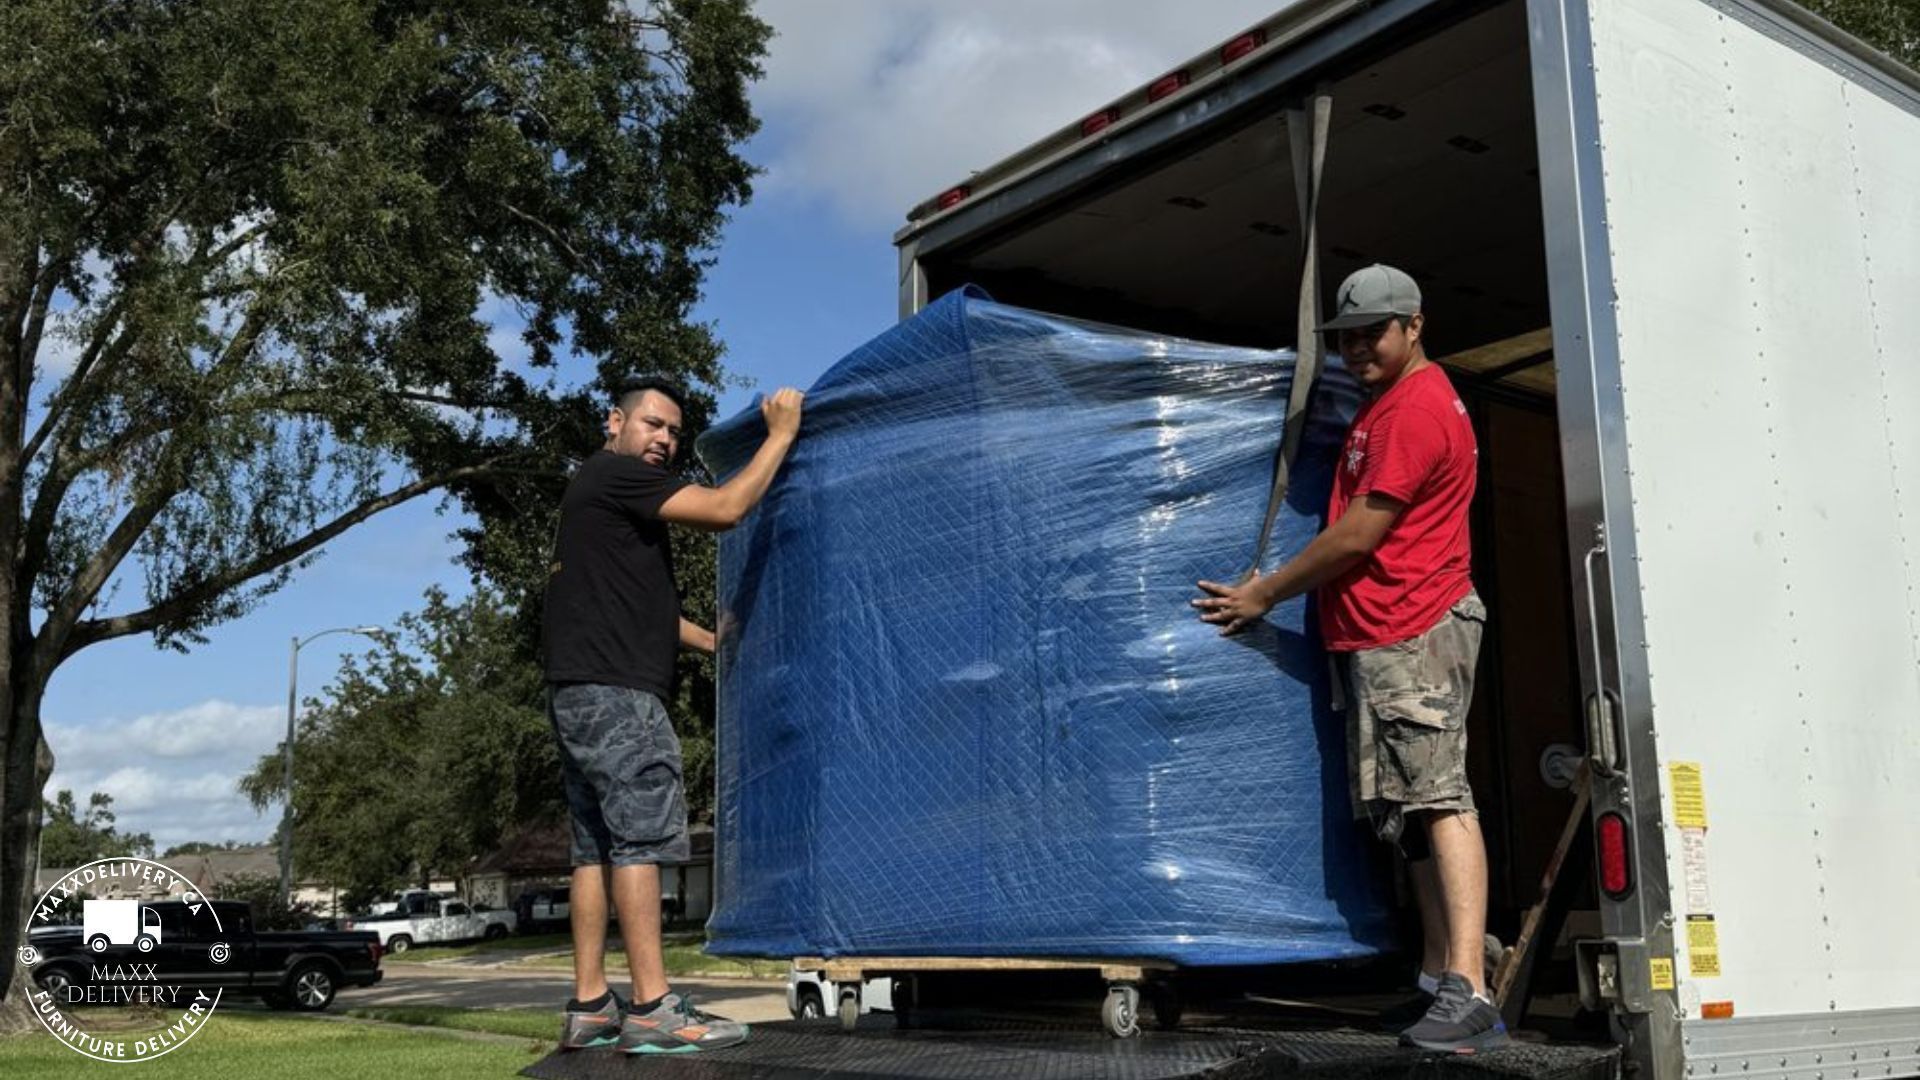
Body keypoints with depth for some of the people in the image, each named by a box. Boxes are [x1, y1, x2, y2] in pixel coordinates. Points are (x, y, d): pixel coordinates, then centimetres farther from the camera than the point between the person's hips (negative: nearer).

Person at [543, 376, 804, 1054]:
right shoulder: (615, 474, -5)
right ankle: (652, 1009, -15)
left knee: (597, 846, 6)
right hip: (612, 689, -10)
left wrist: (718, 642, 28)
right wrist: (782, 434, -5)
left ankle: (590, 1007, 5)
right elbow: (725, 509, -14)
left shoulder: (607, 498, 27)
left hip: (582, 692, 10)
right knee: (641, 837, -13)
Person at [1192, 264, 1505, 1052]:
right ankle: (1439, 982, 15)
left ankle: (1469, 997, -20)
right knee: (1417, 813, 10)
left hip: (1412, 634, -11)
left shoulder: (1418, 407, -11)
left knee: (1438, 802, -16)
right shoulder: (1384, 404, 23)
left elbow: (1358, 535, -14)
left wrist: (1264, 594, -5)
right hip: (1378, 638, 11)